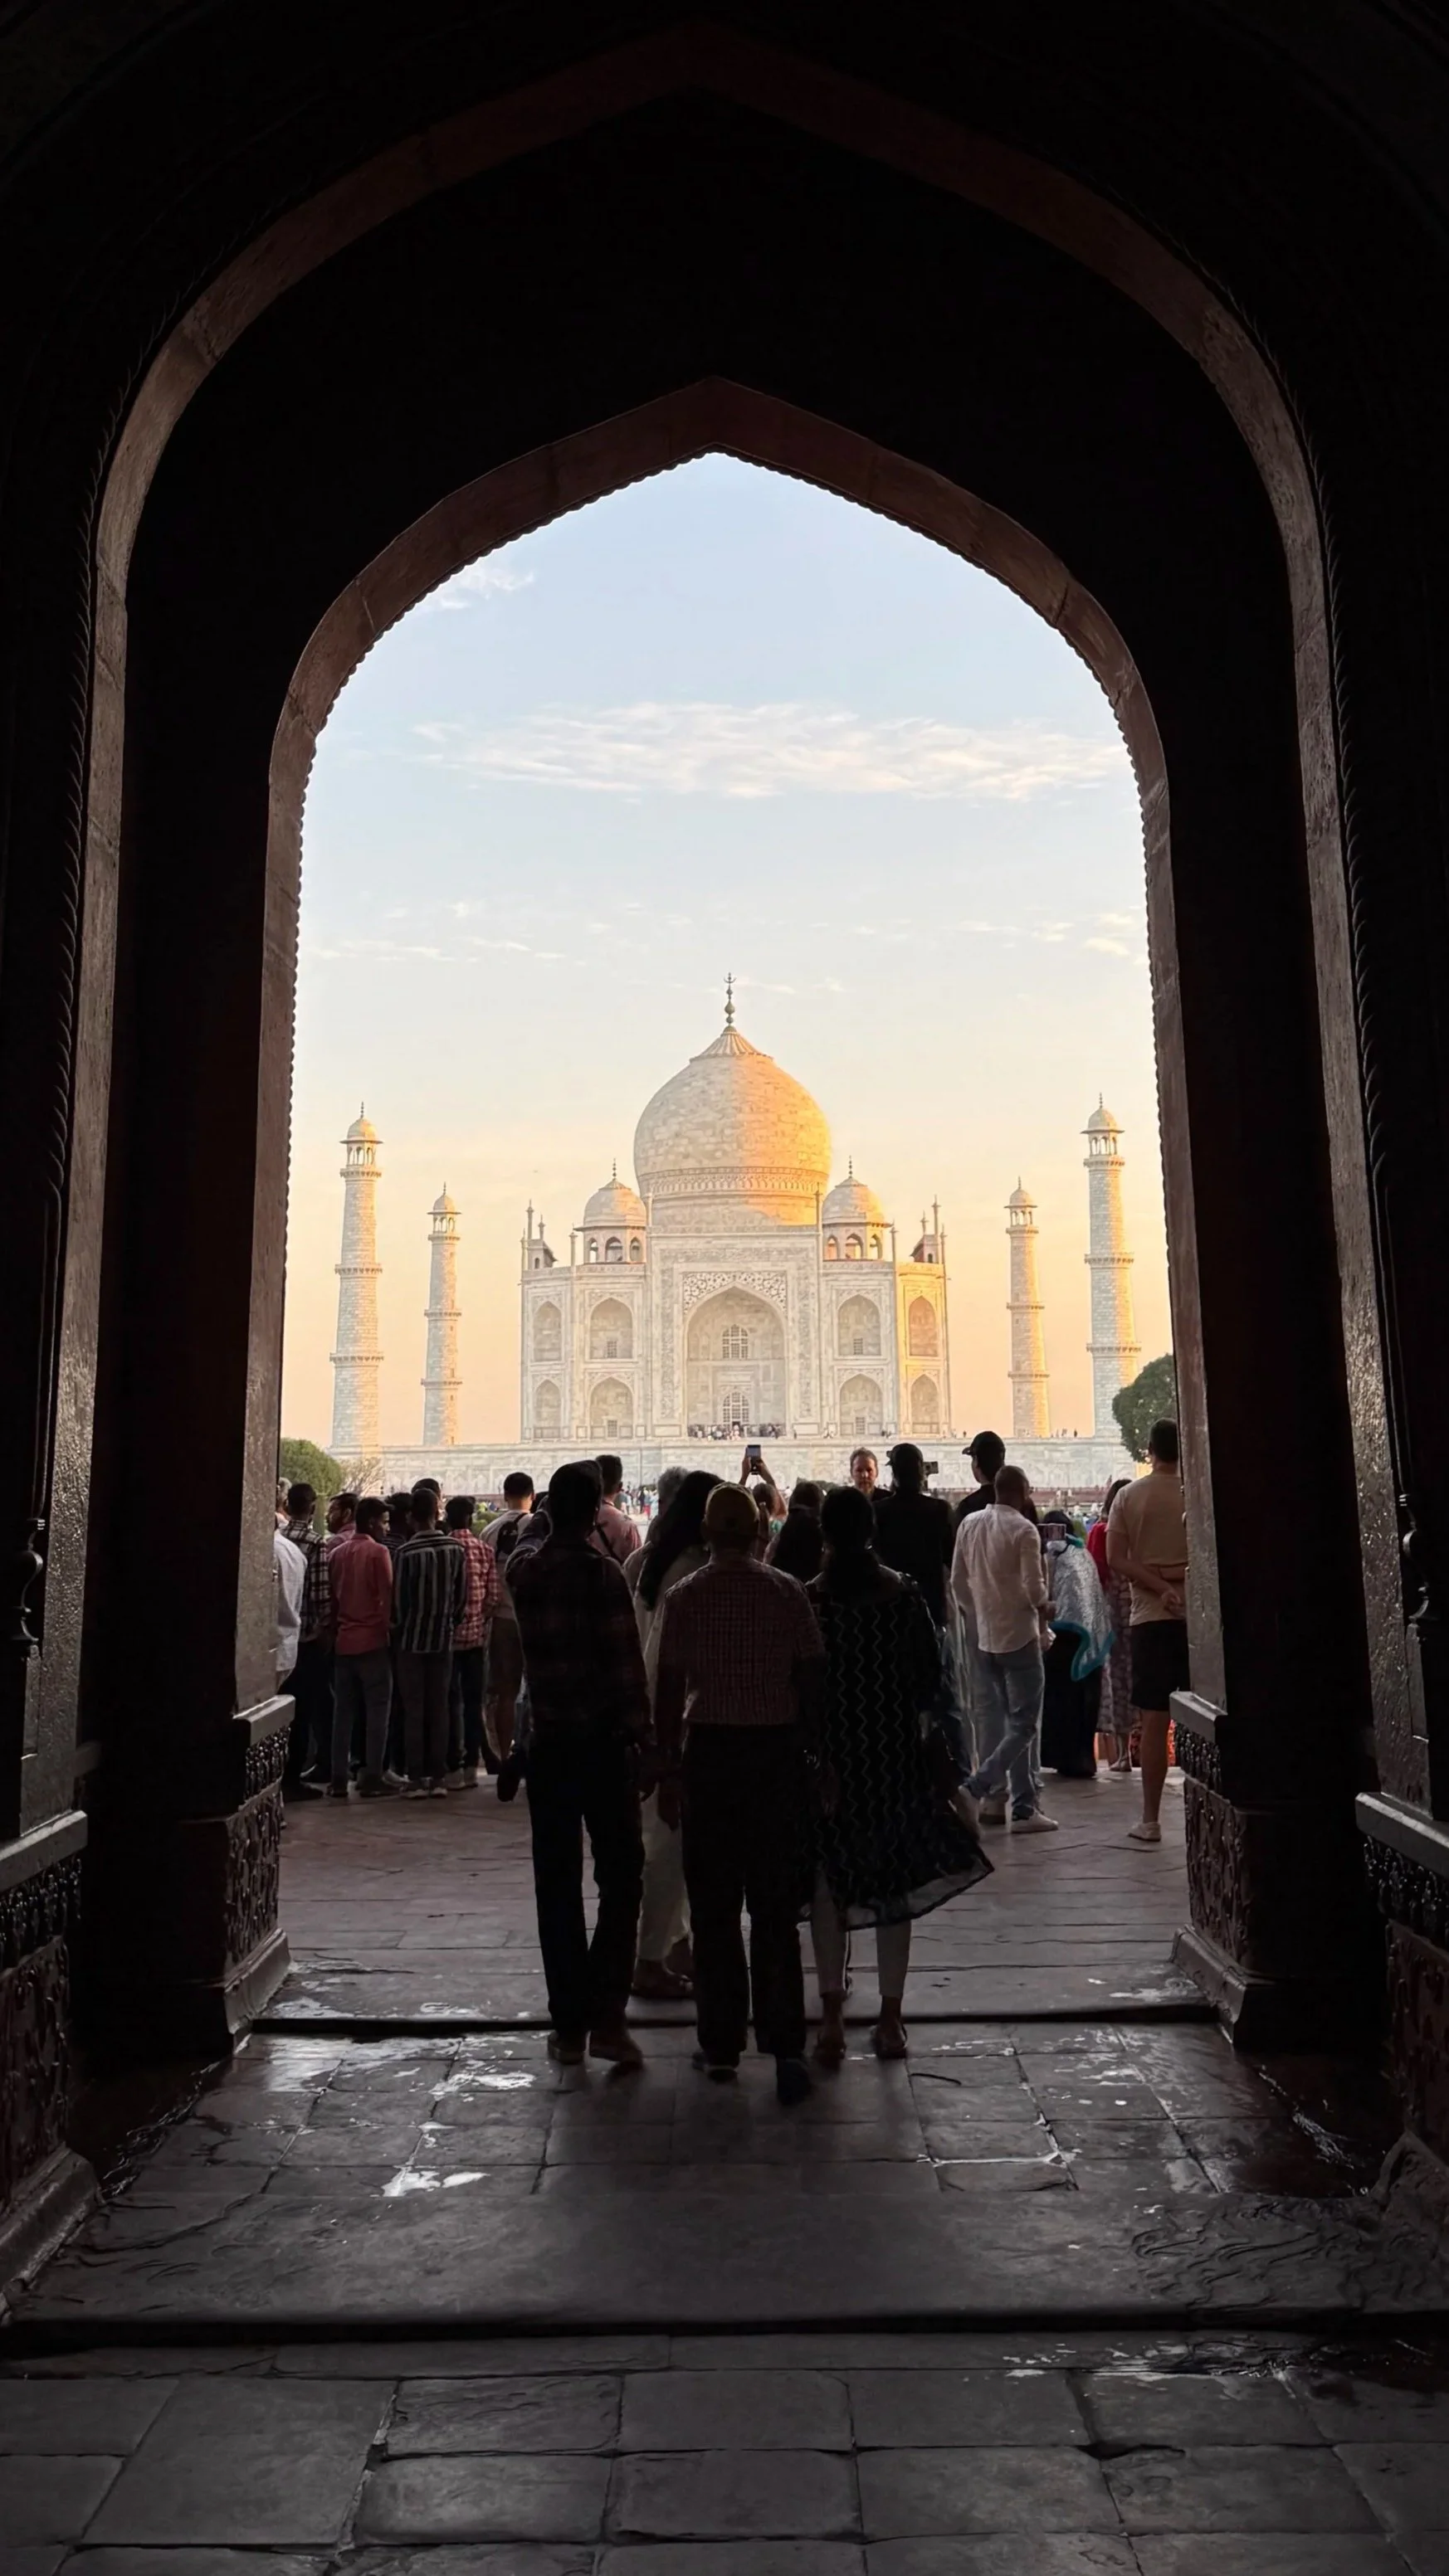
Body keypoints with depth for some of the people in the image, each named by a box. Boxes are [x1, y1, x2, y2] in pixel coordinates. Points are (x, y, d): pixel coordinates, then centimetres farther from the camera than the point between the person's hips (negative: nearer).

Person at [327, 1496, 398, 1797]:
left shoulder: (338, 1553, 9)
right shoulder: (378, 1552, -9)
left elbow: (332, 1597, 13)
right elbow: (387, 1596, -11)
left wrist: (335, 1631, 18)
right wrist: (388, 1627, -2)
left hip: (343, 1641, 6)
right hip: (372, 1640, -6)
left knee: (343, 1710, 9)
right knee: (377, 1710, 0)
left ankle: (338, 1779, 10)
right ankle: (372, 1778, 0)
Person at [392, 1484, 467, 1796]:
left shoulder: (406, 1553, -15)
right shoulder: (455, 1550, -3)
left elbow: (399, 1599, -9)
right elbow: (462, 1595, 4)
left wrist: (399, 1627, 9)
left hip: (412, 1641, -3)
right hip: (443, 1640, 3)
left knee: (414, 1710, 4)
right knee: (439, 1708, 9)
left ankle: (416, 1778, 6)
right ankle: (437, 1777, 11)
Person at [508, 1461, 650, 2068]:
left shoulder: (523, 1573, 2)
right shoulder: (601, 1573, -12)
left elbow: (511, 1658, 7)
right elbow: (626, 1663, -12)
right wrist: (641, 1735, -6)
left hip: (547, 1743, 4)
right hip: (604, 1742, -4)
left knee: (557, 1883, 10)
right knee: (620, 1877, 5)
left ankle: (569, 2024, 14)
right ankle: (606, 2015, -3)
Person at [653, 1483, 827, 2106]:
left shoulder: (684, 1596, -3)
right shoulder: (787, 1592, -2)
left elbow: (668, 1686, -3)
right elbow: (812, 1676, -1)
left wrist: (666, 1761, 5)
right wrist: (811, 1748, 8)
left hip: (709, 1750, 0)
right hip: (776, 1749, 0)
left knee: (714, 1906, 10)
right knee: (775, 1907, 6)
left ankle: (721, 2045, 18)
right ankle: (784, 2048, 1)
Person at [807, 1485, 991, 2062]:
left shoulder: (808, 1599, -11)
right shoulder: (904, 1594, -5)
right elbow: (930, 1674, 1)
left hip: (828, 1753, -2)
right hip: (896, 1753, 2)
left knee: (827, 1883, 7)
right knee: (893, 1880, 11)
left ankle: (832, 2021, 7)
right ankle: (890, 2020, 16)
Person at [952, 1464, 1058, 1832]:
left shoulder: (969, 1525, 5)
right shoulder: (1023, 1529, -13)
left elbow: (957, 1581, 9)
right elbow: (1034, 1588, -15)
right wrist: (1042, 1612, 5)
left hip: (983, 1636, 7)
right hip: (1019, 1635, -7)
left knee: (997, 1719, 11)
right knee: (1024, 1724, -1)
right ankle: (976, 1788, -12)